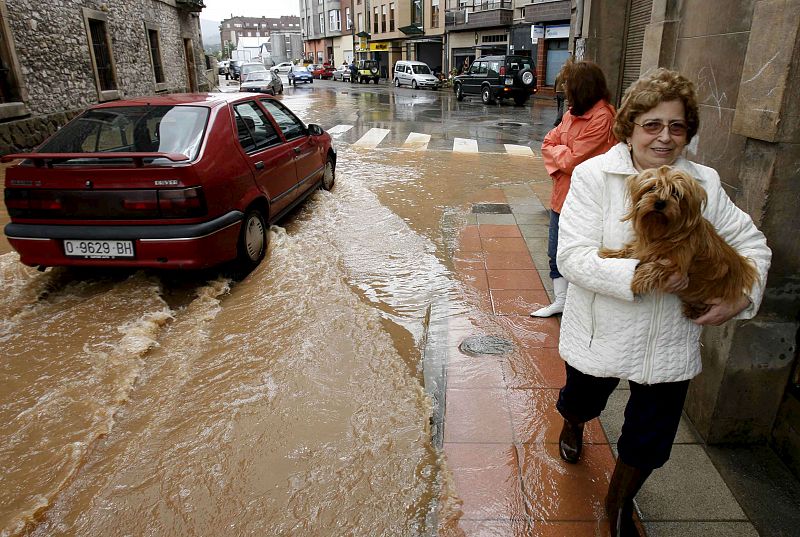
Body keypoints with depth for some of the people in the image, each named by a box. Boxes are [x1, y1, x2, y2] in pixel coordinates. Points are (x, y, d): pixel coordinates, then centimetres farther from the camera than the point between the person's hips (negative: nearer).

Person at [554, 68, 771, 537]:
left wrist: (742, 296, -8)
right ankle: (573, 426, 66)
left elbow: (752, 244, 8)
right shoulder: (594, 175, -15)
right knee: (584, 400, 26)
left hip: (671, 342, 3)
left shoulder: (705, 183, -3)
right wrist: (635, 275, -34)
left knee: (651, 440, 16)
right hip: (602, 334, -2)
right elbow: (571, 256, -22)